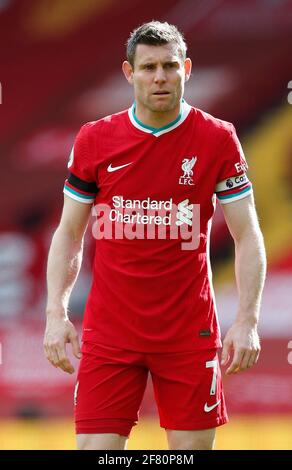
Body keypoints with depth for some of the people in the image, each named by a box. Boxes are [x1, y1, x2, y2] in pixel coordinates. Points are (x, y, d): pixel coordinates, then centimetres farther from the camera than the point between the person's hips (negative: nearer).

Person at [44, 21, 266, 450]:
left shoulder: (219, 139, -2)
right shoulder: (94, 140, 2)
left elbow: (247, 235, 0)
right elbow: (69, 234, 9)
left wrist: (247, 320, -9)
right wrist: (56, 313, -1)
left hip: (191, 334, -1)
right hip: (109, 331, 1)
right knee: (96, 448, -6)